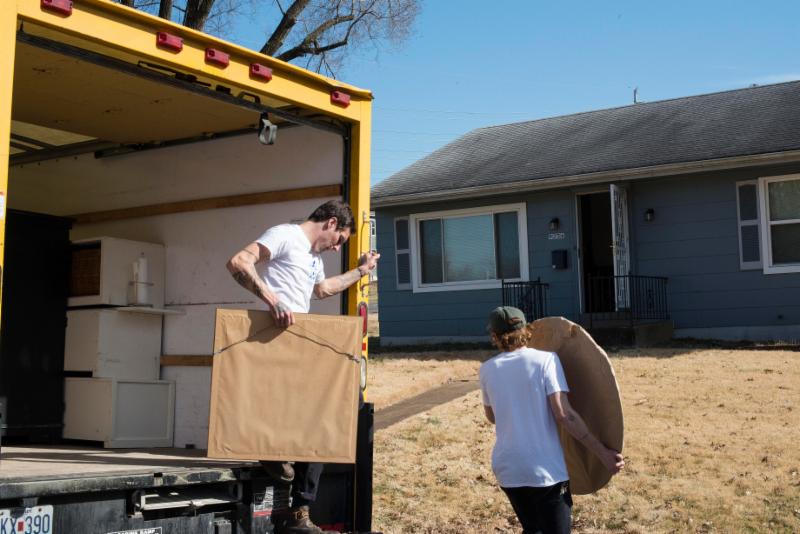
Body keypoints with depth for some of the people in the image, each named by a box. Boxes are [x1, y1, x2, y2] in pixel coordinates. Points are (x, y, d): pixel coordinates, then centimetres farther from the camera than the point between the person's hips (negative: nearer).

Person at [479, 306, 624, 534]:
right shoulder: (546, 359, -7)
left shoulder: (487, 369, 4)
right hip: (545, 470, -4)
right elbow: (564, 415, -15)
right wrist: (603, 453, -14)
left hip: (507, 469, 4)